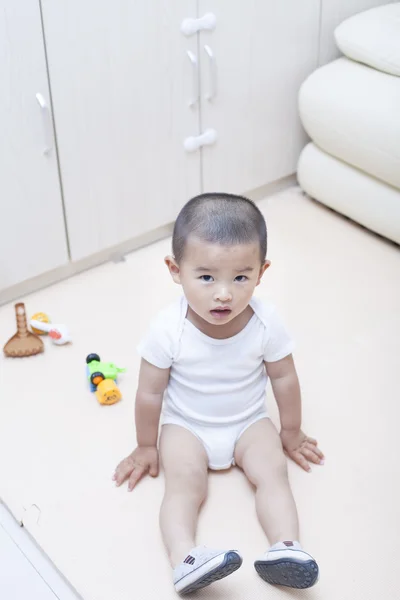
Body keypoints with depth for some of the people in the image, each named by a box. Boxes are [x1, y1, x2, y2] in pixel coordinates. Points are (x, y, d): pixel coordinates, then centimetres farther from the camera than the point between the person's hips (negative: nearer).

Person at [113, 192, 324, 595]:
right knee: (184, 483, -25)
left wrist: (291, 433, 11)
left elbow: (284, 379, -1)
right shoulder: (168, 330, -24)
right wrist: (146, 447, 2)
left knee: (273, 472, -21)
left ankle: (286, 547, -31)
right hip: (185, 426, -2)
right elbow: (150, 392, -10)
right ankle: (185, 561, -40)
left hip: (249, 423, 2)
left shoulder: (266, 324, -19)